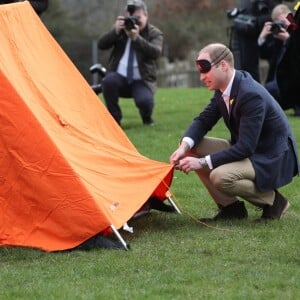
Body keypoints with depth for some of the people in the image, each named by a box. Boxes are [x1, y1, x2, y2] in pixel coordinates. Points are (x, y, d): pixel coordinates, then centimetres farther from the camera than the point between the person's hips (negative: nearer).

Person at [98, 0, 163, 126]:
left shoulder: (154, 33, 3)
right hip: (120, 77, 2)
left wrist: (136, 38, -30)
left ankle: (147, 119, 8)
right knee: (108, 81, -34)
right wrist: (115, 31, -18)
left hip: (141, 81, -2)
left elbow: (156, 52, -18)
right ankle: (114, 119, -14)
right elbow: (101, 44, -2)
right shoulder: (122, 29, 9)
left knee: (144, 101, -33)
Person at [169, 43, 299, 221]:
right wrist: (185, 146, -15)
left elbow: (245, 147, -30)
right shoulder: (223, 89, -1)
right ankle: (230, 207, 3)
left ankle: (272, 200, -7)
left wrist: (203, 162, -31)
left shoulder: (251, 95, -28)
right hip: (245, 151, 9)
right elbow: (203, 120, 6)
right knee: (193, 148, -3)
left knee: (220, 176, -32)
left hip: (272, 160, -9)